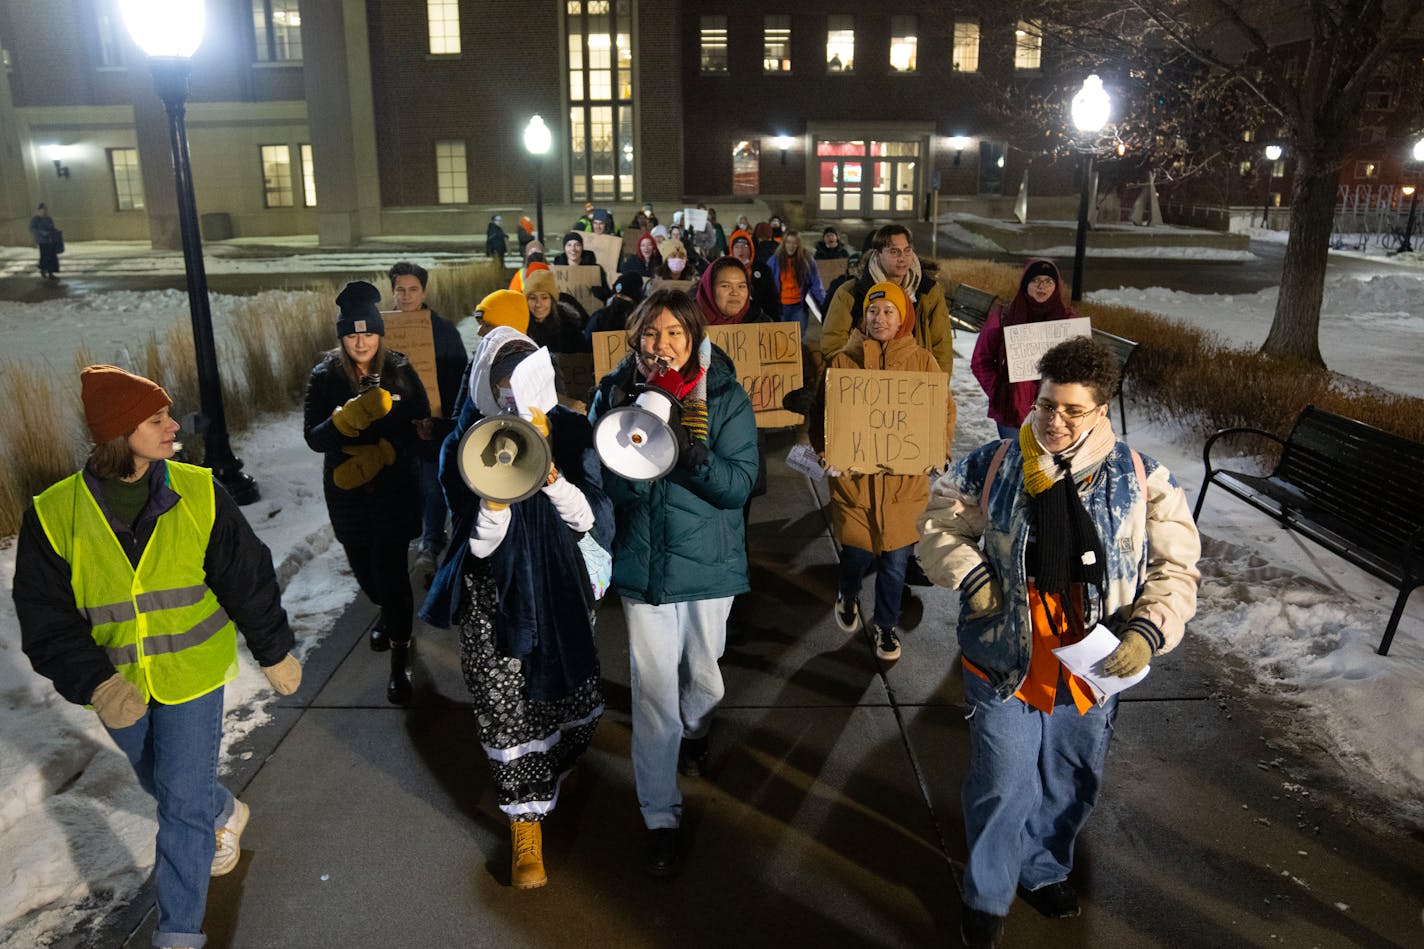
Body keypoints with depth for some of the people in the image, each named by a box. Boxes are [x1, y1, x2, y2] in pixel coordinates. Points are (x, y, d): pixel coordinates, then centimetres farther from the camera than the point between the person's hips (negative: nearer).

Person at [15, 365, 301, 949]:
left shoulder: (197, 493, -13)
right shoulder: (53, 515, -13)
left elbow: (247, 579, -4)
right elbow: (46, 617, -11)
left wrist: (274, 653, 2)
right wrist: (95, 683, -25)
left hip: (191, 674, -2)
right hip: (117, 684, 2)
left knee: (184, 799, 1)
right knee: (161, 783, 24)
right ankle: (225, 813, 56)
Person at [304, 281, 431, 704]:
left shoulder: (400, 372, -6)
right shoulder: (325, 377, -5)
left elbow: (421, 429, -8)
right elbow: (314, 438, -12)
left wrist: (378, 456, -21)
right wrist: (347, 418, -32)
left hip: (395, 490, -2)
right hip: (347, 493, 2)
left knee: (391, 570, -7)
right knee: (364, 569, 15)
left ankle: (400, 662, 7)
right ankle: (389, 612, 49)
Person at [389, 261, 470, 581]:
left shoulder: (443, 329, -3)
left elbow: (458, 377, -5)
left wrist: (438, 417, -13)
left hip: (435, 421, -3)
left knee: (431, 483, -7)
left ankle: (430, 547, -3)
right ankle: (430, 538, 29)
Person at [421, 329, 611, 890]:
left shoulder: (571, 432, -8)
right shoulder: (464, 446, -12)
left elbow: (590, 519, -14)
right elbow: (480, 541, -17)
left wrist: (547, 468, -28)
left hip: (561, 587, 2)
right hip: (494, 596, -2)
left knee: (568, 688, 18)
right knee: (505, 708, 1)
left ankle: (557, 764, 51)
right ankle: (526, 822, 21)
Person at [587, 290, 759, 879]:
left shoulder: (725, 398, -8)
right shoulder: (615, 394, -4)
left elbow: (741, 483, -16)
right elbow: (603, 482, -2)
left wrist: (692, 453, -30)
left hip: (708, 560, 0)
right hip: (643, 562, 0)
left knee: (702, 671, 19)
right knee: (653, 689, 0)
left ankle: (695, 731, 55)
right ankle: (660, 817, 15)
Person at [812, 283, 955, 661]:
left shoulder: (923, 361, 2)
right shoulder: (843, 362, 0)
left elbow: (945, 412, 3)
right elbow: (823, 414, 1)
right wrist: (831, 453, -15)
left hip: (904, 480, 1)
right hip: (855, 478, -1)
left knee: (895, 561, 9)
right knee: (857, 554, 9)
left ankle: (886, 625, 33)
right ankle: (847, 595, 45)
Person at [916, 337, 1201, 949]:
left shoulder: (1143, 481, -8)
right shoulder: (990, 467, -9)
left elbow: (1176, 569, -2)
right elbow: (939, 527, 3)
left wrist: (1147, 631, -17)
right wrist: (970, 578, -13)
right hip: (1004, 663, -2)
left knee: (1069, 785, 22)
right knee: (1001, 788, 9)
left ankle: (1044, 870, 52)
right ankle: (987, 896, 35)